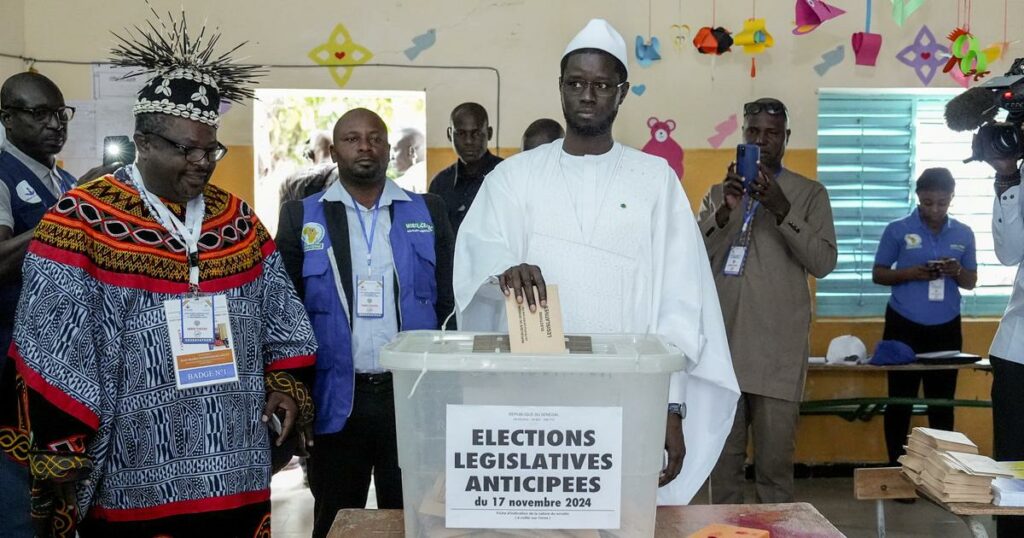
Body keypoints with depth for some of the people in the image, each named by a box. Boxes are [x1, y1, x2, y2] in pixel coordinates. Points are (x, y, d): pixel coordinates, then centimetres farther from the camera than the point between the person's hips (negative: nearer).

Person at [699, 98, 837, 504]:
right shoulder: (719, 192, 14)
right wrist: (725, 212, -13)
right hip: (722, 344, 2)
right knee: (722, 459, 6)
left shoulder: (810, 194, 7)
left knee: (775, 462, -1)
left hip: (778, 350, -2)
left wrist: (782, 210, -15)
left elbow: (823, 263, -4)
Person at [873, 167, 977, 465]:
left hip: (946, 329, 2)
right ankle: (896, 467, 12)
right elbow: (878, 274, 0)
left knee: (942, 402, 5)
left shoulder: (964, 234, 6)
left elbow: (971, 282, 11)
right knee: (900, 400, 3)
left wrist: (957, 271, -13)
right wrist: (910, 273, -18)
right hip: (904, 327, -2)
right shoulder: (897, 230, -2)